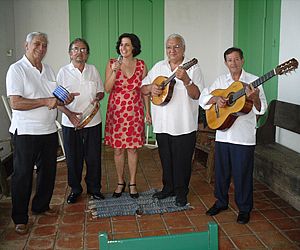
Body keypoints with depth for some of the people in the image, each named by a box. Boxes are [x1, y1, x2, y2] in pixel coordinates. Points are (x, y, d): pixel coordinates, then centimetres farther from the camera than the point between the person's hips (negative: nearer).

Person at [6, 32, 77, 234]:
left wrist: (64, 99, -2)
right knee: (23, 175, 3)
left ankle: (41, 206, 34)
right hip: (26, 132, -7)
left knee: (48, 171, 15)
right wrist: (46, 101, -23)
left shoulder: (48, 70, 12)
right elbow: (16, 103, -19)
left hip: (49, 130, 7)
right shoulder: (17, 69, -10)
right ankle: (20, 218, 15)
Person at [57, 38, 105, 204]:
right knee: (73, 158, 8)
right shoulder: (63, 72, 0)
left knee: (94, 158, 7)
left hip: (93, 121, 2)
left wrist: (97, 98, -8)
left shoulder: (93, 70, 8)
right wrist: (69, 113, -17)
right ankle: (75, 189, 25)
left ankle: (94, 188, 24)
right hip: (71, 123, -2)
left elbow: (101, 91, 15)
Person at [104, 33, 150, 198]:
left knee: (133, 148, 5)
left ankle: (132, 184, 19)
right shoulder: (112, 63, 1)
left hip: (134, 112, 0)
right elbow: (107, 88, -7)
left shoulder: (141, 65, 3)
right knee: (117, 149, 6)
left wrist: (148, 111, 2)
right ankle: (120, 183, 23)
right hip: (116, 112, 0)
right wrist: (115, 71, -19)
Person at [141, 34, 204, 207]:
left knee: (183, 160, 5)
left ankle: (181, 192, 22)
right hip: (162, 124, 4)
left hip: (184, 125, -4)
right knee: (166, 159, 16)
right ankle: (169, 187, 33)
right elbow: (142, 88, 12)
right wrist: (151, 88, -10)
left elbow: (196, 95, -15)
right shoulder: (158, 67, 10)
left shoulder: (193, 68, -4)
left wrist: (186, 80, -30)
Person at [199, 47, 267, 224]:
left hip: (244, 137, -4)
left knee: (242, 174, 4)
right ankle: (221, 202, 34)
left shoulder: (253, 81, -3)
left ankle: (245, 208, 21)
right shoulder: (221, 80, 8)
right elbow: (203, 98, 6)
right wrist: (216, 99, -14)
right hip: (223, 134, 4)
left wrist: (255, 98, -31)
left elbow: (261, 110, -10)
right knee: (221, 171, 15)